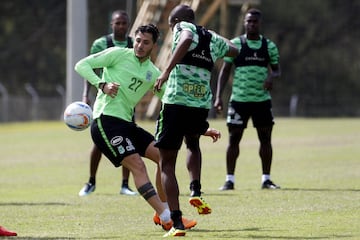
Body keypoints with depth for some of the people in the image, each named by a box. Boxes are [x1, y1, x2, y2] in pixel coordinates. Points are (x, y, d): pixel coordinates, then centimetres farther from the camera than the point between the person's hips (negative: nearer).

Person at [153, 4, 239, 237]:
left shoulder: (182, 27, 1)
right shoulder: (212, 38, 17)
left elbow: (187, 40, -25)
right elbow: (234, 50, 39)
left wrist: (167, 70, -28)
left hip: (176, 103, -5)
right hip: (202, 107, 5)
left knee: (167, 163, 5)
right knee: (193, 144, 36)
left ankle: (177, 222, -5)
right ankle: (196, 191, 12)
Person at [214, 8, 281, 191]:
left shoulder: (269, 46, 6)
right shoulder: (235, 44, -1)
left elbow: (277, 70, 13)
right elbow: (225, 71, 0)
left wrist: (272, 76, -12)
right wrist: (218, 97, -7)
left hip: (262, 99, 2)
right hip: (239, 99, -2)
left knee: (265, 138, 3)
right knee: (234, 138, -1)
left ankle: (266, 179, 12)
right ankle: (229, 180, 5)